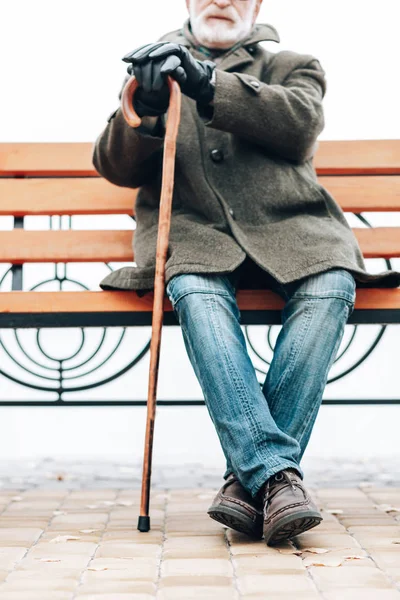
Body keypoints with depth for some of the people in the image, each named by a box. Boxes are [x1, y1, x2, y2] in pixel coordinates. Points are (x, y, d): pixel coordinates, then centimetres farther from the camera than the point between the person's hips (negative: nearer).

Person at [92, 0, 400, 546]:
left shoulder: (293, 65, 21)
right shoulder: (154, 66, 23)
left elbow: (301, 124, -4)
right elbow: (116, 169, 11)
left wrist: (209, 83, -17)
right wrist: (144, 111, -12)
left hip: (287, 226, 1)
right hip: (194, 230, 0)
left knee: (331, 288, -31)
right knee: (196, 293, -34)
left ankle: (250, 476, -31)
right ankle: (276, 473, -39)